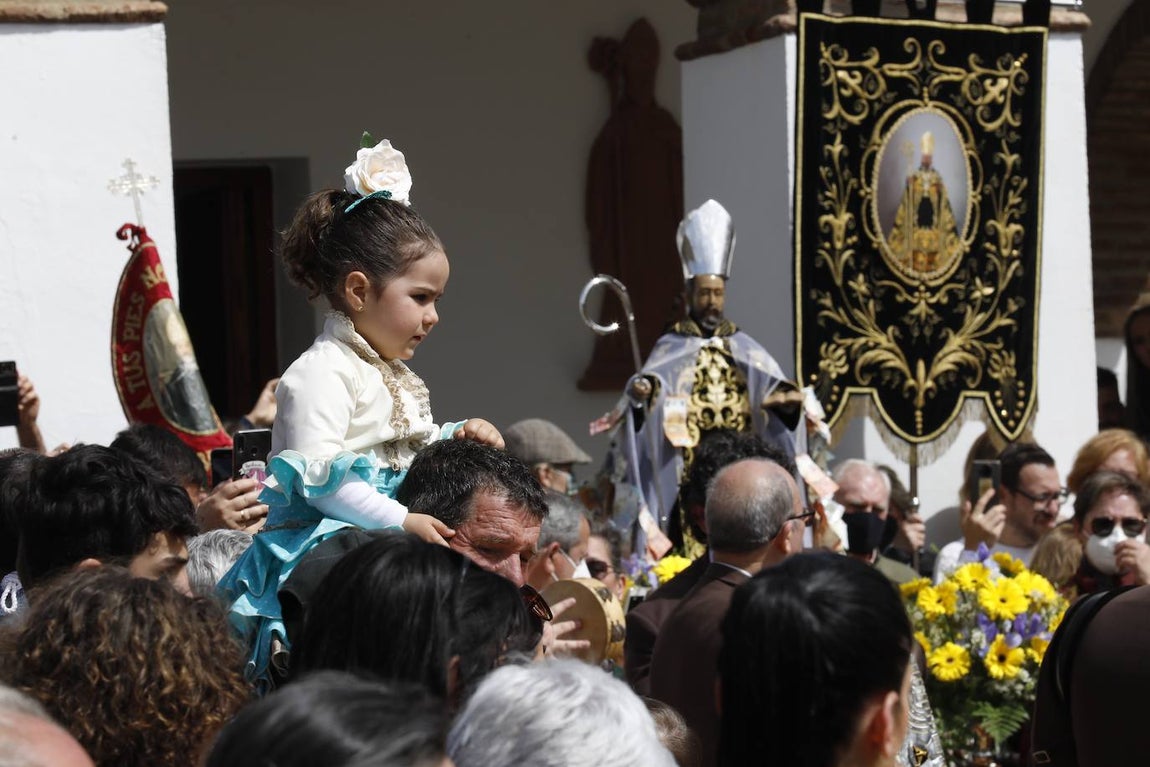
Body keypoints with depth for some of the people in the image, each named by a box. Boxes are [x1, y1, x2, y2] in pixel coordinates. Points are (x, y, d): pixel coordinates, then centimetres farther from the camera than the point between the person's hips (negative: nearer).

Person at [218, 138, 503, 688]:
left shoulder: (394, 375, 23)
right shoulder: (320, 373, -9)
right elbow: (317, 475, -18)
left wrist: (455, 437, 15)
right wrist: (400, 519, -22)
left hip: (389, 531, 9)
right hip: (330, 539, -9)